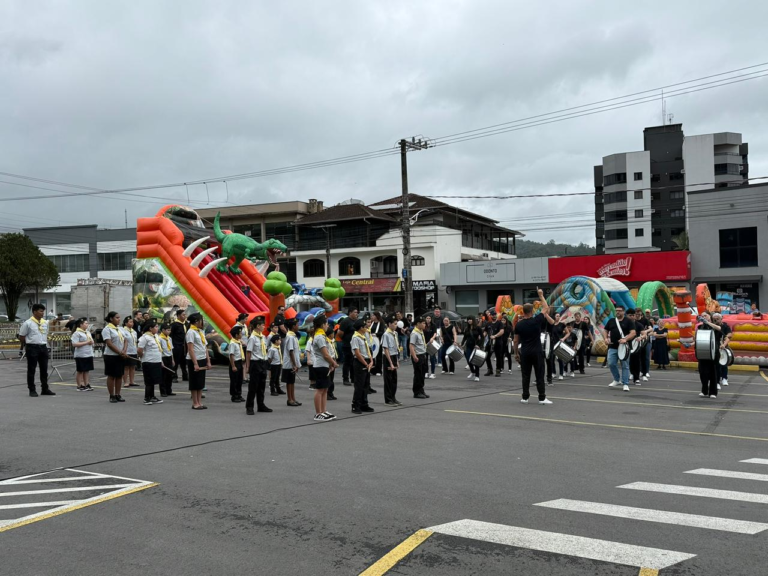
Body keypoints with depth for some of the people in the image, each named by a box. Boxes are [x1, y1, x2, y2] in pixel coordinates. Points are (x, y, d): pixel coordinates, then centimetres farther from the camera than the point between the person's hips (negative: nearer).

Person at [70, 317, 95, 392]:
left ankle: (87, 385, 13)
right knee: (80, 371, 1)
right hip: (81, 355, -7)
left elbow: (91, 341, 23)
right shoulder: (76, 333, -9)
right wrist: (86, 342, -19)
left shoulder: (88, 332, 15)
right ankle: (80, 386, 6)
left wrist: (91, 342, -2)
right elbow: (74, 344, -18)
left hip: (89, 354, 7)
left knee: (87, 370, 9)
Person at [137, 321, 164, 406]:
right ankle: (147, 399, 7)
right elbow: (139, 351, -17)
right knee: (149, 381, -1)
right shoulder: (145, 337, -14)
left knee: (153, 381, 15)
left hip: (157, 362, 8)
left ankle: (152, 397, 24)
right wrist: (144, 357, -1)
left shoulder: (156, 336, 12)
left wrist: (161, 360, 17)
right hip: (149, 363, -8)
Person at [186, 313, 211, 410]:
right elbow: (190, 349, -17)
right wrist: (195, 363, -20)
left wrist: (208, 361, 11)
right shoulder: (191, 332, -11)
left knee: (201, 382, 10)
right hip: (194, 361, -8)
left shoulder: (201, 332, 14)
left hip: (202, 360, 8)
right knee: (195, 383, 0)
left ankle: (199, 402, 16)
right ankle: (195, 404, 7)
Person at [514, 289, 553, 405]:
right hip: (537, 352, -3)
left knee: (525, 375, 8)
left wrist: (516, 353, 15)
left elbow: (516, 341, 4)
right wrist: (541, 295, 15)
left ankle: (525, 397, 9)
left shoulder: (519, 324, -1)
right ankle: (542, 398, 1)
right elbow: (545, 308, 6)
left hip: (524, 353, 3)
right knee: (539, 375, 1)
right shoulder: (537, 320, -8)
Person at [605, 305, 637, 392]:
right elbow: (605, 331, 20)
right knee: (611, 364, 0)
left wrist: (625, 339, -23)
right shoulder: (611, 321, 13)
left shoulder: (628, 321, 0)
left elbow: (633, 333, -9)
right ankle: (617, 380, 20)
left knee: (625, 366, -1)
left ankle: (625, 384, 3)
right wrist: (606, 338, 1)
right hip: (612, 347, 4)